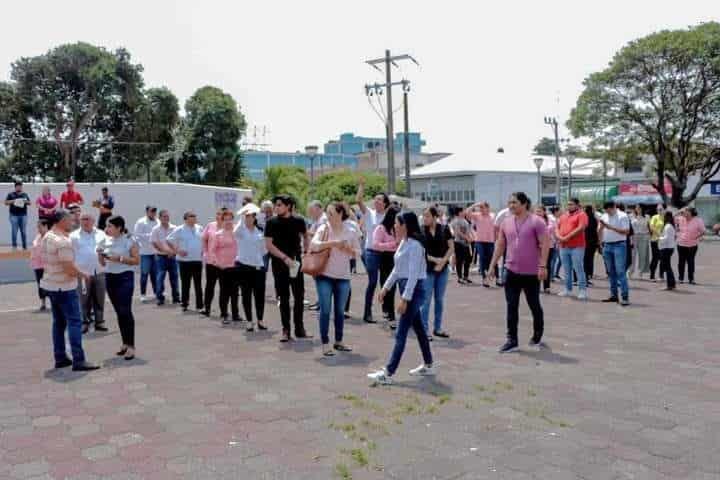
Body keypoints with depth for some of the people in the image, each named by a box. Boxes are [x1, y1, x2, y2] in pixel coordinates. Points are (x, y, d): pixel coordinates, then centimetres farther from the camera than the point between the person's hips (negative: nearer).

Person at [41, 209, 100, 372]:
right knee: (75, 322, -6)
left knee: (58, 322, 14)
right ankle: (78, 361, -7)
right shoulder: (63, 241, -20)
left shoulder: (47, 237, 8)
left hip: (50, 284, 9)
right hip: (65, 287, -9)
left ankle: (60, 358, 20)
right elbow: (70, 269, -23)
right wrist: (83, 274, -6)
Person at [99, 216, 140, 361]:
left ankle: (131, 346, -7)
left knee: (126, 311, -10)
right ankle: (125, 343, 19)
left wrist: (119, 258, -17)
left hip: (125, 277, -6)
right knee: (119, 312, 10)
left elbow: (136, 260, -9)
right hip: (109, 278, 6)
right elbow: (103, 263, 16)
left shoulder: (129, 240, -6)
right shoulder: (107, 241, 10)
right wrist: (100, 254, -3)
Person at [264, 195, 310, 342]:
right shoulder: (271, 223, -3)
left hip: (296, 262, 1)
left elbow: (305, 236, 21)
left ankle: (299, 328, 15)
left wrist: (306, 250, 10)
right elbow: (269, 245, -9)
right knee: (284, 298, 3)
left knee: (299, 296, 3)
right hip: (279, 264, -1)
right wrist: (285, 258, -17)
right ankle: (286, 330, 11)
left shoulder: (298, 221, 2)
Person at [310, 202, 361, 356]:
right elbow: (313, 245, -19)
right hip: (324, 275, -2)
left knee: (340, 311, 11)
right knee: (325, 310, -3)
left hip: (343, 277, 2)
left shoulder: (351, 231, 2)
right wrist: (333, 242, -25)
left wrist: (347, 248, -13)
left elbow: (357, 253, 6)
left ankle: (338, 341, 25)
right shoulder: (323, 228, -4)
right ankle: (325, 343, 6)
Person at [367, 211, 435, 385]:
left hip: (414, 290, -10)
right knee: (418, 329, 18)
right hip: (406, 288, 10)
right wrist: (386, 287, 17)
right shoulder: (403, 243, 11)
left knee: (401, 333, -9)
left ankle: (388, 373, -7)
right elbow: (397, 269, 19)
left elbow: (413, 274, -22)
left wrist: (404, 299, -24)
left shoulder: (415, 245, -18)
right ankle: (428, 365, 31)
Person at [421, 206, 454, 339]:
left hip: (443, 268, 3)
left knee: (440, 299, 11)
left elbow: (451, 247, 2)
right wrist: (435, 259, -15)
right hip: (427, 269, -3)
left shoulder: (444, 229, 0)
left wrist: (443, 261, -10)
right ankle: (424, 330, 5)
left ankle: (437, 328, 22)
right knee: (426, 299, -1)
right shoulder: (420, 231, -6)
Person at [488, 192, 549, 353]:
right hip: (512, 271, 4)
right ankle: (512, 340, 8)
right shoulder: (506, 222, 7)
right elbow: (500, 245, 13)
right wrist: (492, 265, 10)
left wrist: (542, 266, -19)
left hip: (531, 272, -4)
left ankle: (537, 337, 29)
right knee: (511, 307, 2)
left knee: (534, 306, 11)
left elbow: (545, 244, -12)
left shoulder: (536, 221, -9)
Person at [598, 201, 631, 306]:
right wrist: (601, 226, -5)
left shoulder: (622, 216, -6)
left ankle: (625, 296, -12)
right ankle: (613, 295, 17)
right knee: (611, 271, 10)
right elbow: (600, 231, 16)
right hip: (607, 246, 6)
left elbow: (626, 231, -13)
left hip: (619, 245, -6)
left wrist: (611, 227, -18)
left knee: (620, 271, -12)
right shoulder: (604, 216, 13)